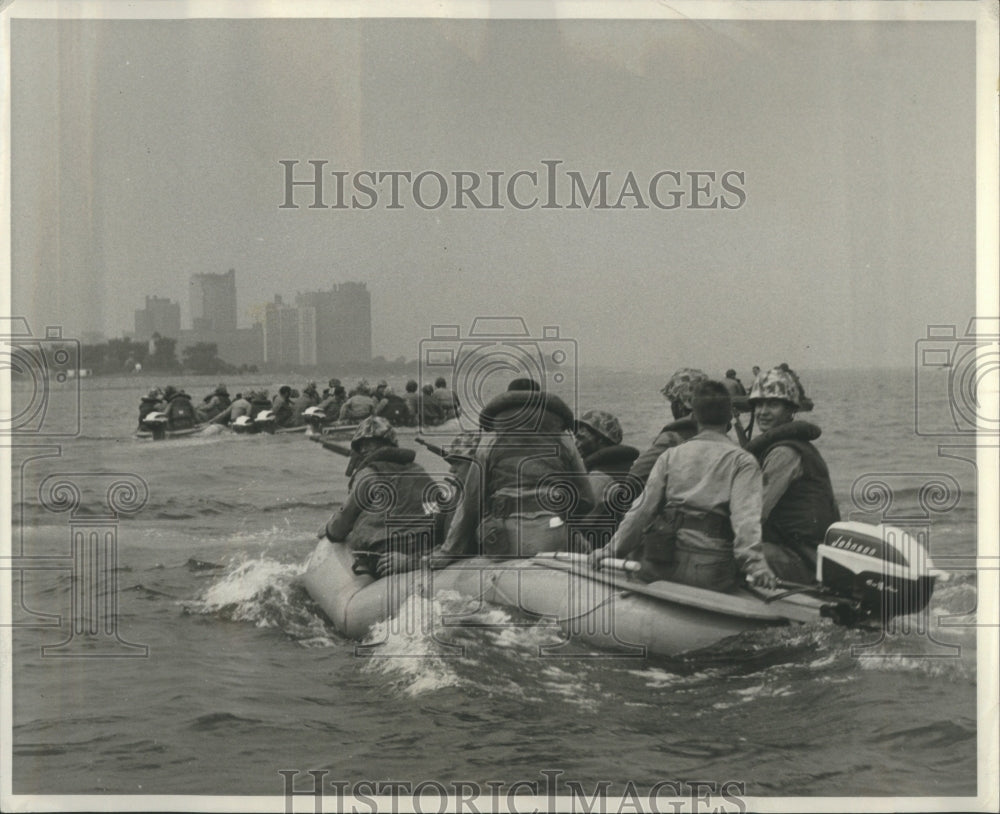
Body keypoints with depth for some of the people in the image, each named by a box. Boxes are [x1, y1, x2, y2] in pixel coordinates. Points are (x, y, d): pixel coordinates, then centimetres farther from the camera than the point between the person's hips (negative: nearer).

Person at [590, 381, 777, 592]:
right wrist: (755, 563, -20)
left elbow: (643, 508, 10)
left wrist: (613, 549, 17)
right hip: (710, 571, -3)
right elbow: (746, 514, -10)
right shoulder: (742, 461, 5)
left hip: (659, 567, 3)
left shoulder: (671, 455, 14)